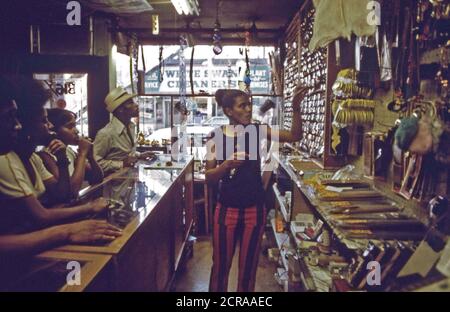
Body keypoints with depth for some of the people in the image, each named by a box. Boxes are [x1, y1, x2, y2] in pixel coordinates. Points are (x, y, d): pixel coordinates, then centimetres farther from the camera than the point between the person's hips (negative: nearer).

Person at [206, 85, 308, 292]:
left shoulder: (257, 130, -3)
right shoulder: (216, 136, -6)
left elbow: (294, 136, -9)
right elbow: (209, 178, -6)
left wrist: (296, 108, -22)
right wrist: (226, 164, -24)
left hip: (254, 209, 1)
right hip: (226, 209, -1)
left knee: (248, 265, 14)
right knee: (220, 264, 12)